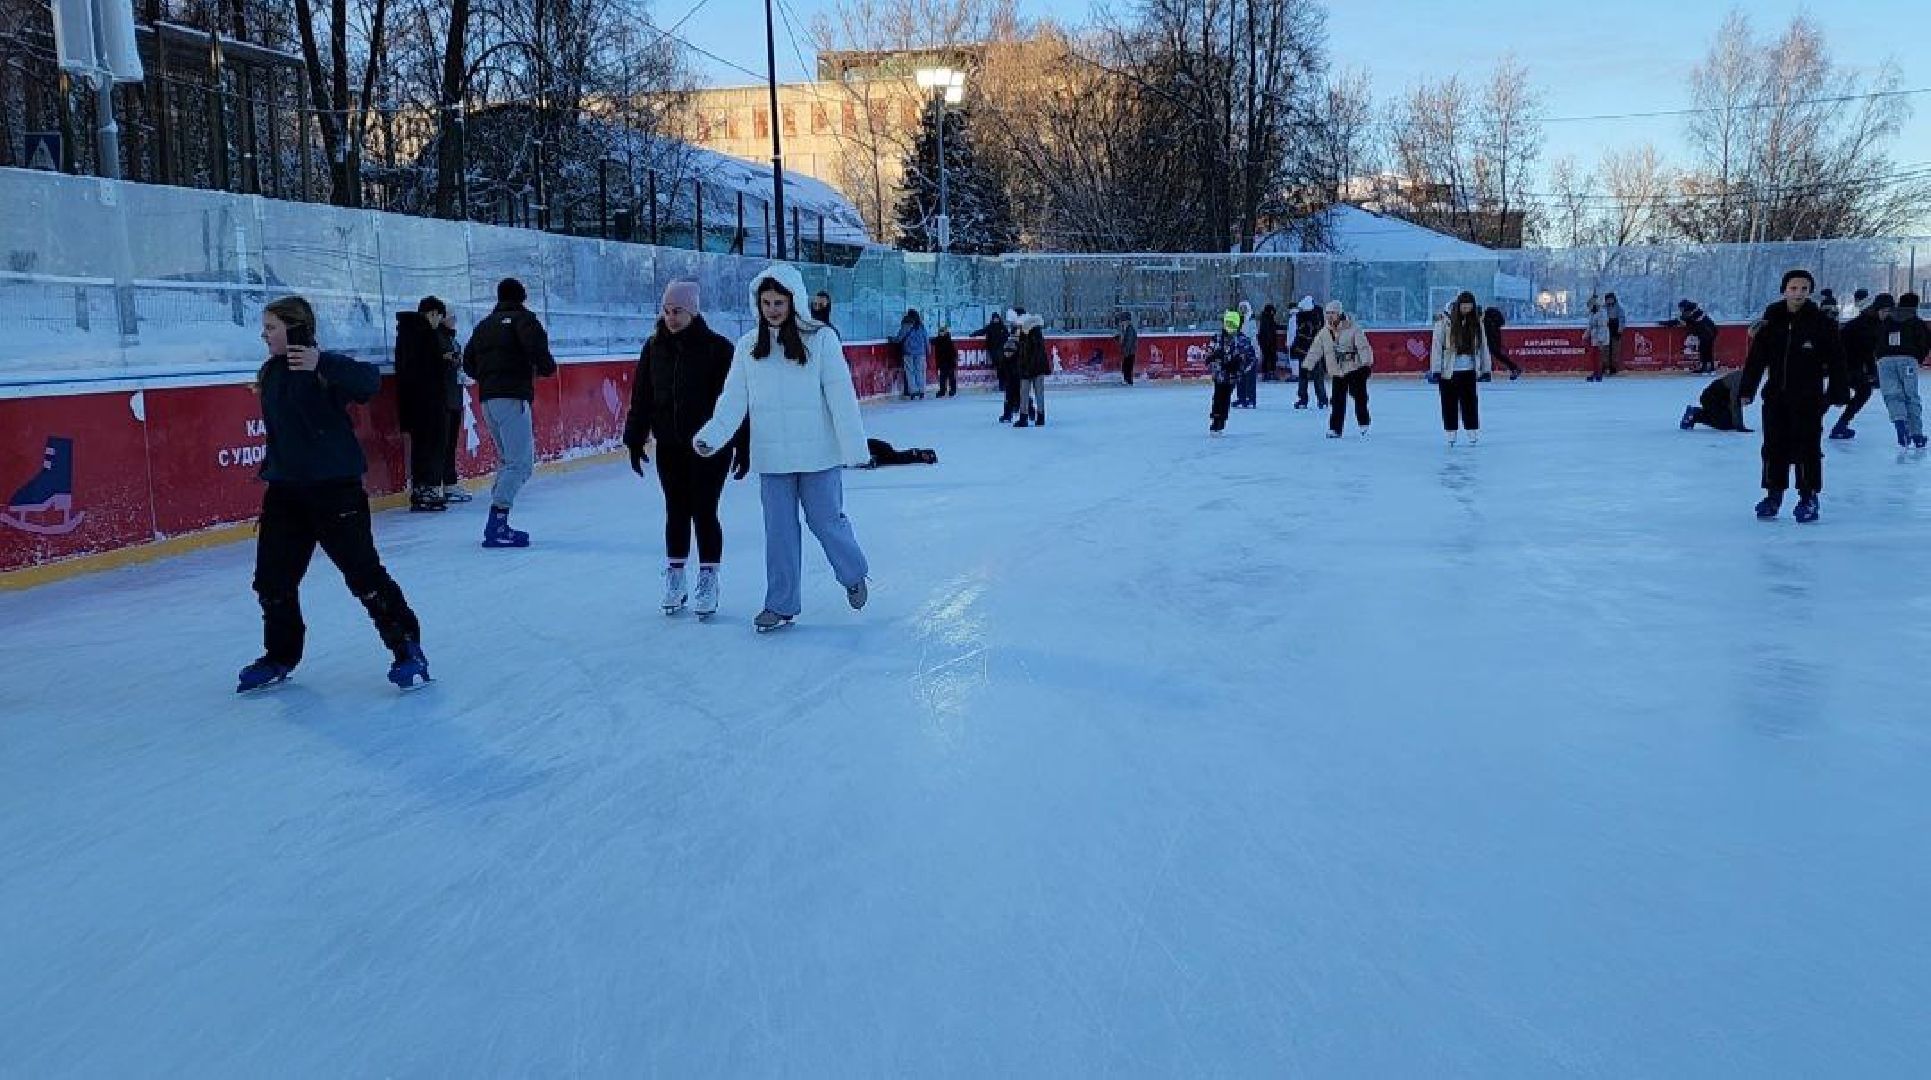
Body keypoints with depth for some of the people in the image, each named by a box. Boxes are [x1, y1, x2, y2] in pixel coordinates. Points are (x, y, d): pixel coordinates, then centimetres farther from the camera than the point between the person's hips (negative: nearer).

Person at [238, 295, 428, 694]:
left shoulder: (325, 367, -13)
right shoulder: (271, 374, 10)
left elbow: (368, 381, -34)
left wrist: (323, 363, -46)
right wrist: (270, 471, 22)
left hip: (335, 488, -8)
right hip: (285, 492, 8)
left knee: (362, 571, -4)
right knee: (272, 578, 11)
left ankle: (407, 648, 9)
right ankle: (280, 657, 28)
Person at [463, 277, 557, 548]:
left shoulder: (485, 325, 20)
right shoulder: (523, 318, 0)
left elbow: (468, 362, 18)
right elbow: (537, 347, -18)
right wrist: (547, 367, 0)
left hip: (488, 400, 8)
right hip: (513, 398, -8)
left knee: (509, 460, 18)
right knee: (521, 463, -9)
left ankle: (498, 525, 14)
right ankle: (496, 526, -19)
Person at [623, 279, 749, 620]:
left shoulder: (718, 348, -10)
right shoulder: (655, 347, 3)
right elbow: (641, 397, 9)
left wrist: (742, 445, -10)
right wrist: (635, 439, 8)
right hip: (670, 447, 4)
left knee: (704, 512, -1)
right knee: (676, 512, 10)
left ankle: (708, 582, 12)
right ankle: (675, 581, 21)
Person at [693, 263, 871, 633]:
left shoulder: (821, 339, -8)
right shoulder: (748, 346, 3)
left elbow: (840, 397, -10)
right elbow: (733, 400, -1)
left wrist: (854, 447, -12)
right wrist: (711, 436, -16)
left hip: (818, 454, -3)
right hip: (772, 458, 3)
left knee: (826, 520, 7)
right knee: (779, 530, 9)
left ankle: (854, 575, 36)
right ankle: (781, 605, 22)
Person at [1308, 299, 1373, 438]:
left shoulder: (1352, 329, -11)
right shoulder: (1324, 332, 4)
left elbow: (1363, 347, -16)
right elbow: (1315, 350, 8)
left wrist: (1367, 363, -26)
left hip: (1355, 369, -4)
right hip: (1338, 372, 4)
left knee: (1360, 398, -1)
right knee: (1338, 401, 2)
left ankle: (1363, 425, 14)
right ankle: (1335, 428, 6)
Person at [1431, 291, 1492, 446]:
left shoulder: (1476, 322, 4)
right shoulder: (1445, 323, -7)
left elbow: (1483, 346, 9)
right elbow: (1437, 346, -7)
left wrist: (1485, 369, 7)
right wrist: (1436, 370, -11)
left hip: (1469, 370, 2)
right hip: (1448, 370, -2)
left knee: (1470, 402, 5)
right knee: (1449, 403, 4)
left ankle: (1473, 433, 14)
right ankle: (1451, 434, 15)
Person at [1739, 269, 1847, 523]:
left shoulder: (1821, 322, -3)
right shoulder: (1771, 321, 4)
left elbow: (1835, 360, -2)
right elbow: (1756, 358, 7)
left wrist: (1836, 393, -7)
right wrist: (1747, 390, 3)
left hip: (1808, 397, -3)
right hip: (1775, 396, 3)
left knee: (1807, 447, -2)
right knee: (1774, 446, 7)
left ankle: (1808, 497, 8)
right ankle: (1773, 494, 18)